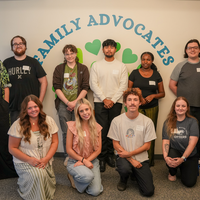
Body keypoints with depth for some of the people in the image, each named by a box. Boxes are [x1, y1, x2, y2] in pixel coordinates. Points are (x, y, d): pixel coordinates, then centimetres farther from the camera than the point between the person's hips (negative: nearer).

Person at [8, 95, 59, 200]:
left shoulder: (49, 121, 0)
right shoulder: (18, 125, -8)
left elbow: (54, 142, 2)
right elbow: (12, 148, -5)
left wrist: (46, 159, -12)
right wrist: (29, 160, -16)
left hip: (45, 162, 3)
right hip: (24, 162, -3)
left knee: (46, 176, -22)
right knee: (38, 176, -28)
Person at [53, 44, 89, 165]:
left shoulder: (83, 69, 9)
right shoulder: (59, 69, 11)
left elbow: (85, 88, 1)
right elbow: (57, 87, 2)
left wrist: (75, 102, -9)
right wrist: (67, 102, -8)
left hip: (78, 103, -1)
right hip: (63, 104, 1)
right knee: (66, 132, 2)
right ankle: (68, 156, 16)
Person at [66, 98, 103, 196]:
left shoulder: (97, 127, 1)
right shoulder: (73, 127, -10)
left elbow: (98, 149, 1)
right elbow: (69, 150, -8)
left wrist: (87, 160, -12)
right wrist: (84, 160, -14)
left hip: (92, 160, 4)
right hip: (75, 161, -3)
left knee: (96, 192, -12)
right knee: (88, 176, -35)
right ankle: (73, 176, 0)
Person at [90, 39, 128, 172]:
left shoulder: (121, 66, 7)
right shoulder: (96, 65, 7)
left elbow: (123, 86, 0)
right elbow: (93, 84, 1)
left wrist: (113, 100, -9)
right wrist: (104, 99, -8)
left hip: (116, 102, 1)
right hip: (100, 102, 0)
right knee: (102, 130, -2)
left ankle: (110, 155, 16)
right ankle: (102, 157, 6)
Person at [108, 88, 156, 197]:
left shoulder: (147, 121, -6)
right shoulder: (117, 121, -7)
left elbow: (147, 145, -2)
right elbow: (116, 144, -3)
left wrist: (129, 153, -13)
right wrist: (131, 160, -11)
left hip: (141, 159, 1)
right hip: (123, 156, -1)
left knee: (149, 191, -10)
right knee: (125, 169, -36)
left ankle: (135, 174, 23)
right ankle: (123, 179, 4)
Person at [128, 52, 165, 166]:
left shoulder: (156, 75, 10)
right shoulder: (134, 73, 6)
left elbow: (162, 93, 12)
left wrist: (153, 96, -8)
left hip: (152, 108, 1)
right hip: (137, 108, -1)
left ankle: (150, 160, 13)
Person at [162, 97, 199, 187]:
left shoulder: (192, 121, -6)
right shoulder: (168, 122, 0)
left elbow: (192, 143, -15)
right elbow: (165, 141, -8)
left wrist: (183, 158, -27)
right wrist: (165, 157, -26)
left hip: (189, 155, 0)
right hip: (174, 152, 1)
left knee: (189, 182, -15)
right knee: (170, 161, -34)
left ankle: (184, 168, 21)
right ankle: (172, 172, 4)